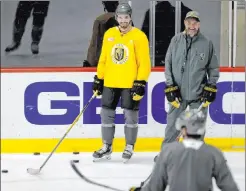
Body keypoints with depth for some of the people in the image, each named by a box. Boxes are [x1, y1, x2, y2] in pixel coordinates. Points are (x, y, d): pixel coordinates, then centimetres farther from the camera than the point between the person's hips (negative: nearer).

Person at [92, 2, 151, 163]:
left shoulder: (139, 36, -8)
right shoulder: (109, 34, 7)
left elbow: (144, 62, -9)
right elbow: (103, 59, 14)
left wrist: (141, 83, -15)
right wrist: (98, 79, 12)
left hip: (130, 84, -4)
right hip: (110, 83, 5)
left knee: (131, 115, 1)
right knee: (107, 113, 6)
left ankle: (129, 147, 13)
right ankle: (107, 147, 17)